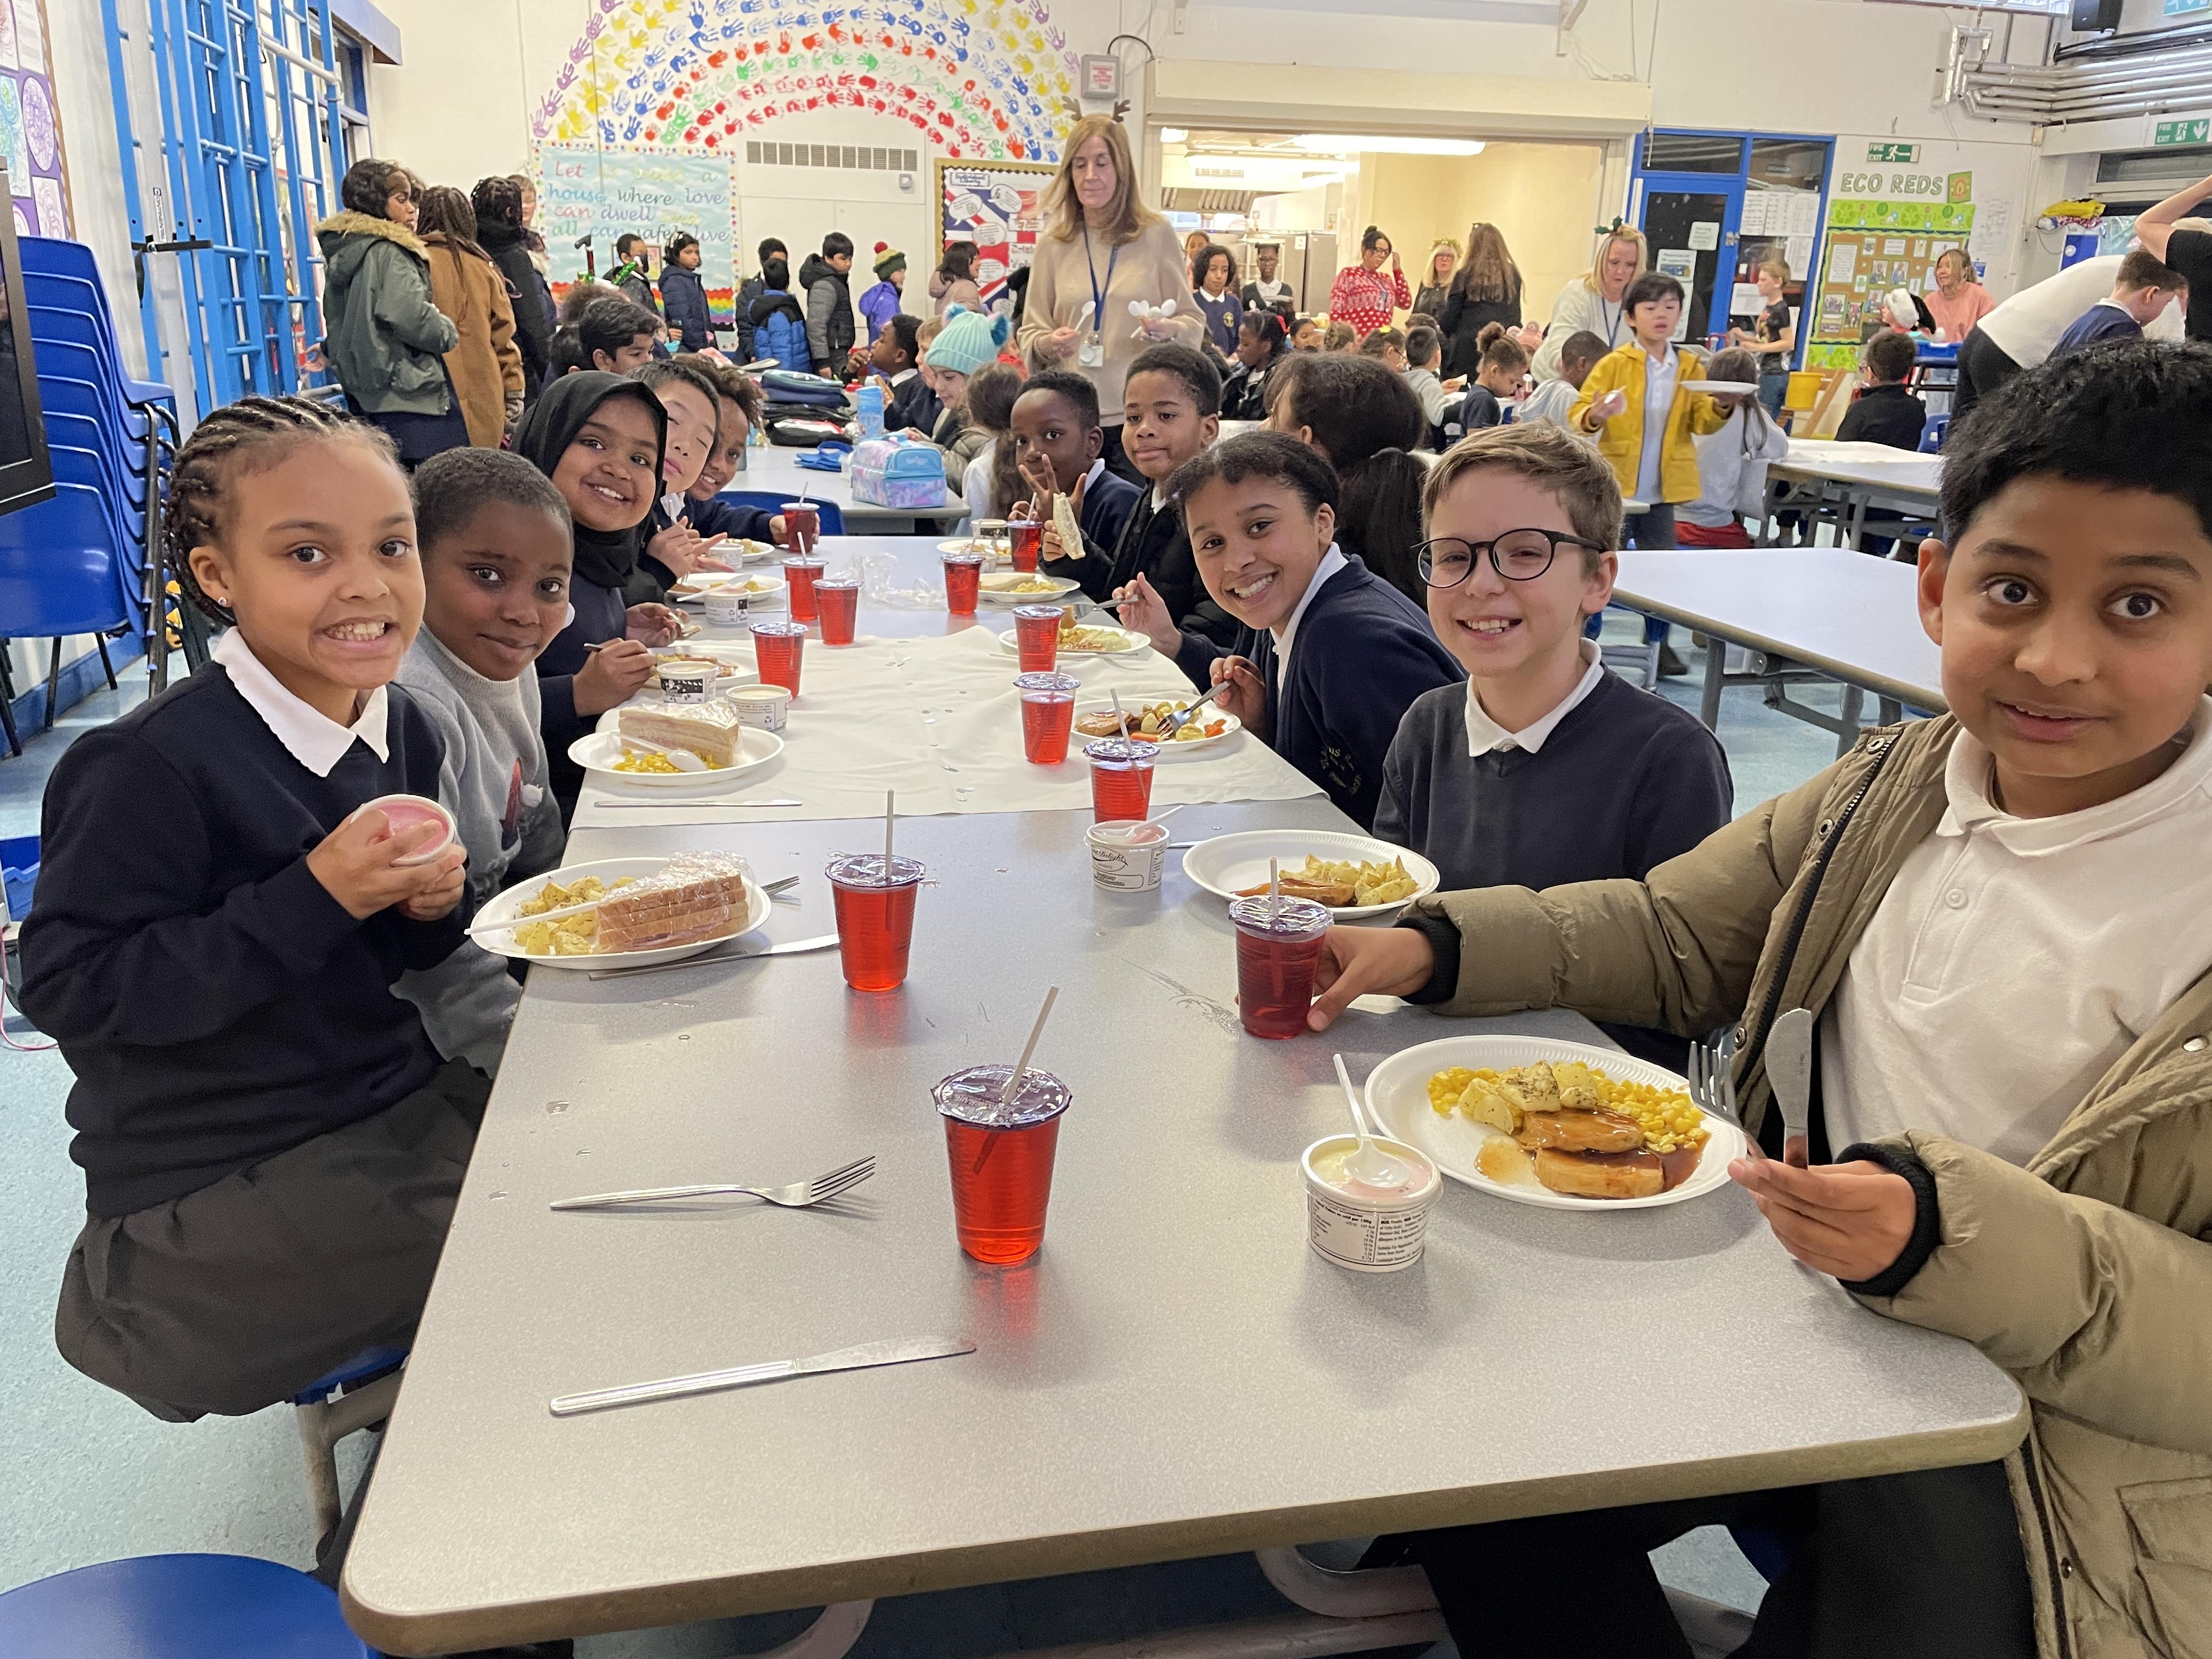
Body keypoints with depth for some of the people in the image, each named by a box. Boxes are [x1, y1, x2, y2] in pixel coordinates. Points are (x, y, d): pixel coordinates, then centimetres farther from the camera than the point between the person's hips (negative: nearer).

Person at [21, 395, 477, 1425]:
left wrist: (430, 906, -11)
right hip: (217, 1180, -7)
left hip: (393, 1102, 8)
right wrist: (315, 897, -28)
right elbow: (68, 991, -22)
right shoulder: (152, 766, -22)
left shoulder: (402, 731, 1)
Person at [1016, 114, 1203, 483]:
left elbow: (1193, 323, 7)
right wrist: (1047, 344, -10)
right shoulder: (1053, 245, 8)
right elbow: (1030, 332, 12)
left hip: (1142, 415, -1)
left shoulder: (1157, 234, 5)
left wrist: (1169, 330, -15)